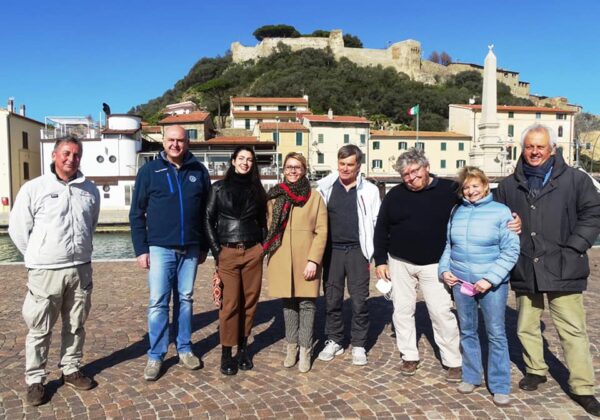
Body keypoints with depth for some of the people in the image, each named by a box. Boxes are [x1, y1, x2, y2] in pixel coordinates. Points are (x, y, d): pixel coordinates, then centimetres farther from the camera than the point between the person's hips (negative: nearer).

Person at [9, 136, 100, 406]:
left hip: (81, 270, 4)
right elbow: (18, 229, 0)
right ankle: (35, 380, 21)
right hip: (45, 272, -3)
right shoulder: (33, 189, -6)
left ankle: (71, 371, 31)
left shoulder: (90, 190, 5)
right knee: (40, 330, 6)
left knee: (76, 326, 15)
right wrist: (40, 257, 5)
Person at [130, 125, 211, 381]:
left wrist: (204, 247, 9)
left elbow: (207, 211, 9)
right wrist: (141, 249, -4)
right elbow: (137, 213, 1)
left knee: (185, 299, 11)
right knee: (158, 302, 1)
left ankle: (184, 348, 25)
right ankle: (155, 355, 13)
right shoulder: (149, 171, 0)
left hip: (190, 249, 2)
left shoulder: (199, 171, 4)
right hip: (160, 248, -2)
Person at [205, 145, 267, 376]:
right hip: (228, 253, -3)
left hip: (253, 252, 3)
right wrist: (216, 250, -5)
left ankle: (243, 348, 20)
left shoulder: (257, 190, 11)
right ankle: (226, 353, 10)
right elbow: (208, 220, 1)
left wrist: (262, 246, 6)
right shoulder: (219, 188, 4)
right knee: (230, 303, -3)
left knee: (249, 301, 6)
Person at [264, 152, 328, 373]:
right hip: (281, 260, 2)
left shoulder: (315, 197, 0)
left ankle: (305, 350, 13)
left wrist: (313, 260, -11)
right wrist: (269, 255, 5)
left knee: (306, 303, 1)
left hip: (306, 260, -2)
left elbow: (321, 231, -3)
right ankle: (291, 346, 24)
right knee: (288, 302, 11)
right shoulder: (274, 196, 8)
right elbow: (269, 228, 12)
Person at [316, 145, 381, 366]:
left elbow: (377, 222, 4)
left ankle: (358, 345, 19)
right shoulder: (325, 187, 2)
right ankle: (334, 341, 24)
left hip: (357, 251, -1)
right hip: (332, 250, 1)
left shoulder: (369, 190, 0)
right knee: (332, 299, 9)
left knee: (359, 301, 4)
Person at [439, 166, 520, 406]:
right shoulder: (456, 212, 7)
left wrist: (490, 279, -15)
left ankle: (500, 386, 17)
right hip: (461, 281, 4)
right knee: (467, 331, 14)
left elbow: (510, 251, -9)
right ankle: (471, 377, 29)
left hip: (492, 283, -4)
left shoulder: (501, 211, -6)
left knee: (496, 334, 4)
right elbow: (447, 245, 15)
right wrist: (444, 269, 1)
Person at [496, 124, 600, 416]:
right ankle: (535, 370, 36)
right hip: (525, 271, 4)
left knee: (572, 330, 2)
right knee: (526, 327, 16)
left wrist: (574, 247, -9)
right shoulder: (509, 186, 9)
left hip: (562, 270, -3)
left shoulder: (574, 180, 1)